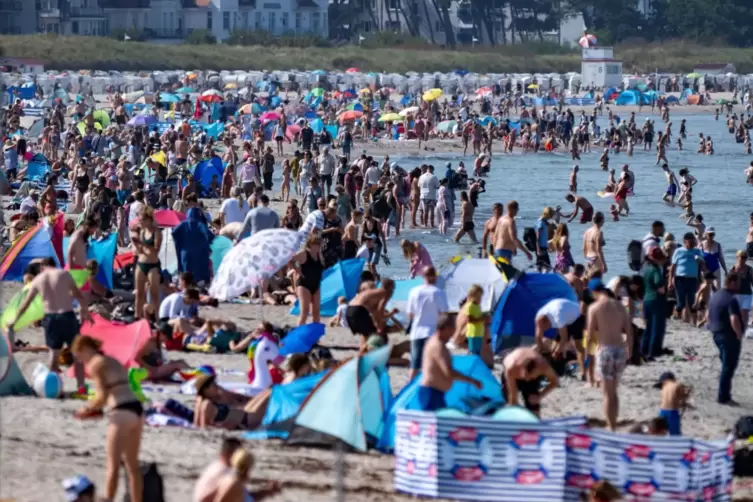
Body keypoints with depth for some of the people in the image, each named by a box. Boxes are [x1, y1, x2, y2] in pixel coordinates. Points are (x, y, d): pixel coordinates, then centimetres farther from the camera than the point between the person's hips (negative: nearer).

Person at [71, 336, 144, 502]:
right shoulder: (112, 361, 22)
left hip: (122, 412, -8)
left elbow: (102, 396, -11)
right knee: (132, 465, 17)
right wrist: (93, 409, 18)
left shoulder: (95, 365, -3)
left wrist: (87, 410, 4)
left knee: (113, 465, -5)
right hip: (136, 409, 8)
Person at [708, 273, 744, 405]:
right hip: (729, 335, -9)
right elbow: (734, 320, -29)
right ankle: (723, 397, 1)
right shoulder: (731, 299, -20)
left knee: (726, 364, 20)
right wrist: (739, 335, -18)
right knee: (729, 367, -2)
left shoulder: (715, 296, 10)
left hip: (717, 334, 9)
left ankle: (723, 394, 23)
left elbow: (709, 315, 20)